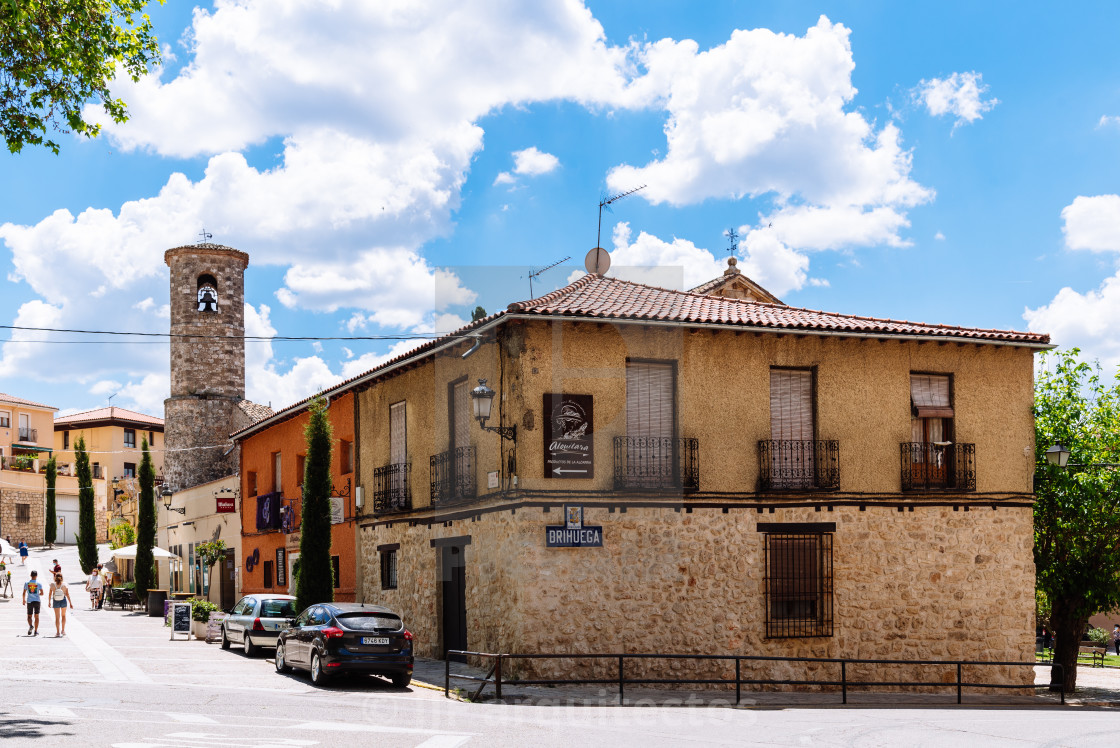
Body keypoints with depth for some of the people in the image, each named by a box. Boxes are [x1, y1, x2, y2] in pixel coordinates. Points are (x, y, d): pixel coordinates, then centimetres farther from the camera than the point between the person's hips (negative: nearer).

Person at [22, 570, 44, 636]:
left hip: (29, 601, 0)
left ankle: (30, 625, -17)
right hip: (37, 601, 0)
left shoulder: (26, 583, -1)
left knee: (29, 616, 12)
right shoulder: (39, 583, -3)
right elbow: (42, 593, -1)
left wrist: (24, 600, 16)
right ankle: (36, 631, 5)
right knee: (36, 616, 7)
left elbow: (24, 593, 1)